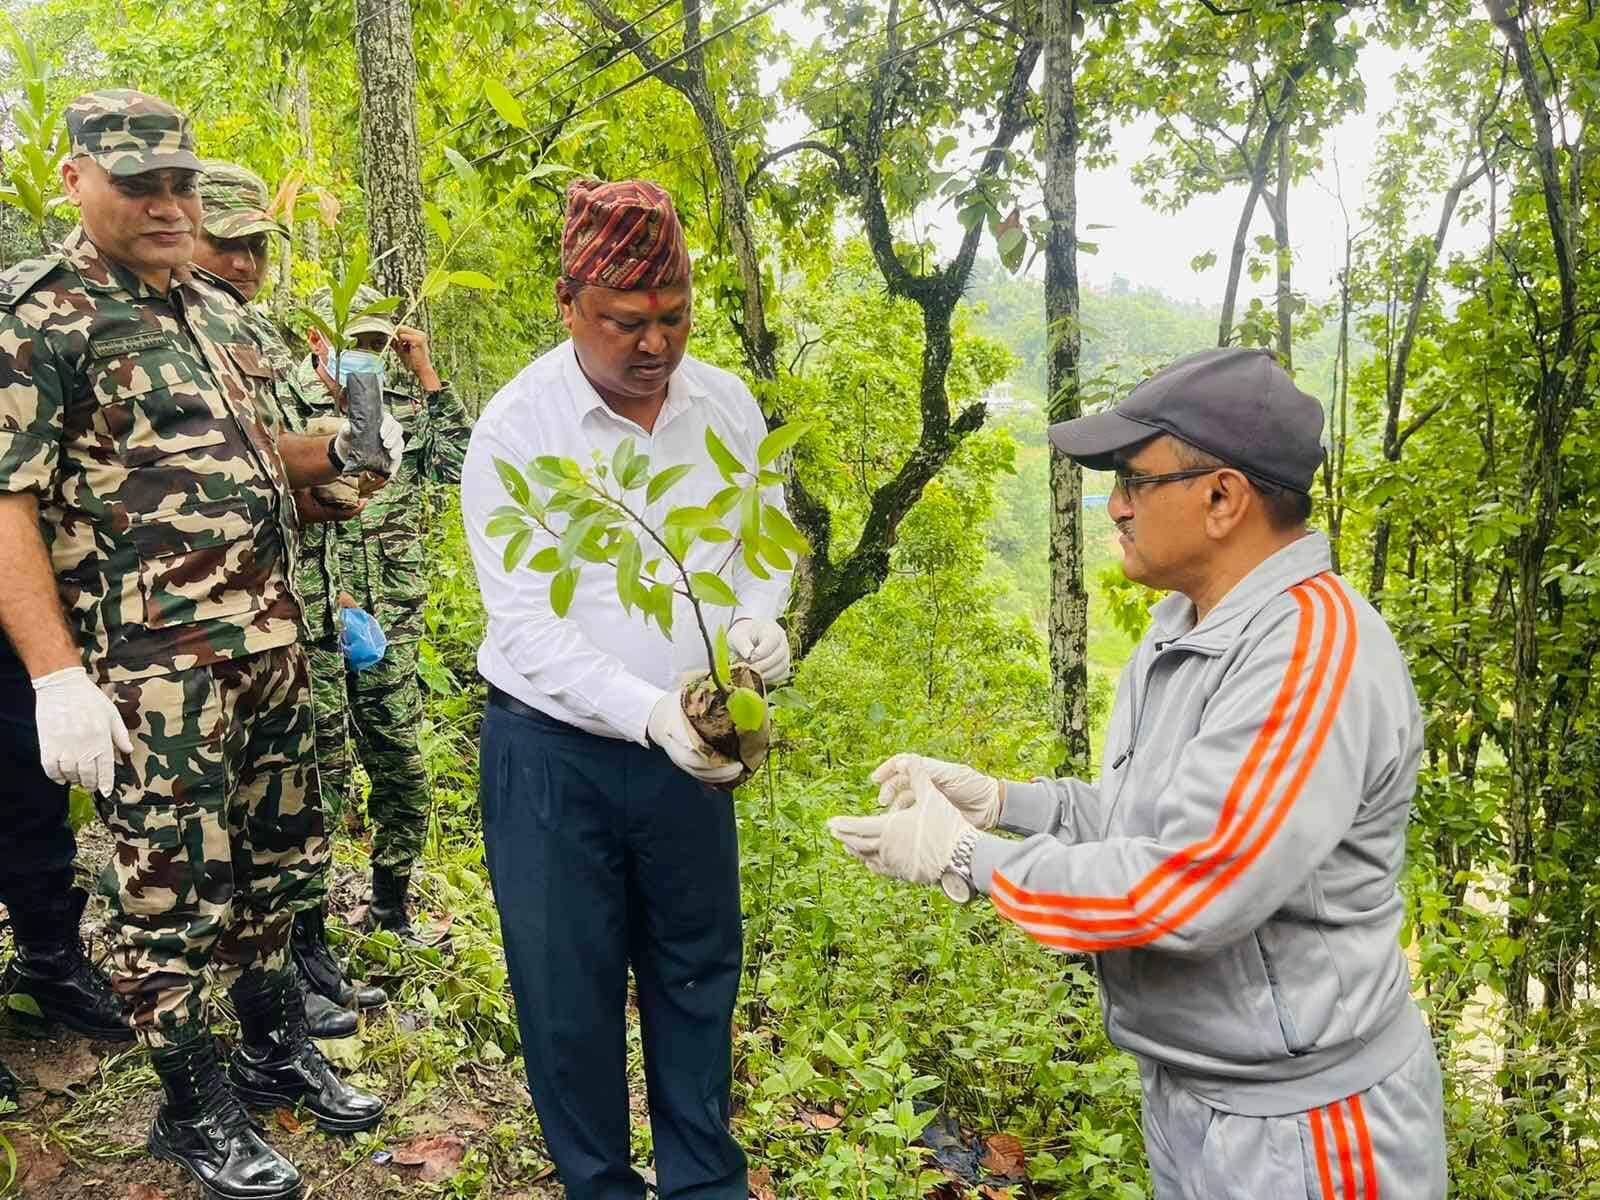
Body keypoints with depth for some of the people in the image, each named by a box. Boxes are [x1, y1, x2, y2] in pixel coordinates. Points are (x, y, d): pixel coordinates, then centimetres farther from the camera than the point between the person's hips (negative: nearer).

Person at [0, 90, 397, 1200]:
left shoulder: (217, 312, 13)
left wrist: (339, 452, 4)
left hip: (271, 643, 7)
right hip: (151, 669, -7)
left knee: (274, 859, 17)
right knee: (171, 894, 5)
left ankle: (277, 1047, 36)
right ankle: (195, 1108, 23)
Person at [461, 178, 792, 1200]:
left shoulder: (728, 406, -3)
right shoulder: (515, 428, -15)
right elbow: (529, 625, -19)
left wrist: (760, 616, -13)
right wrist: (650, 712, -32)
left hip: (691, 749, 4)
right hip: (553, 755, -3)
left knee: (698, 972, 17)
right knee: (570, 990, 11)